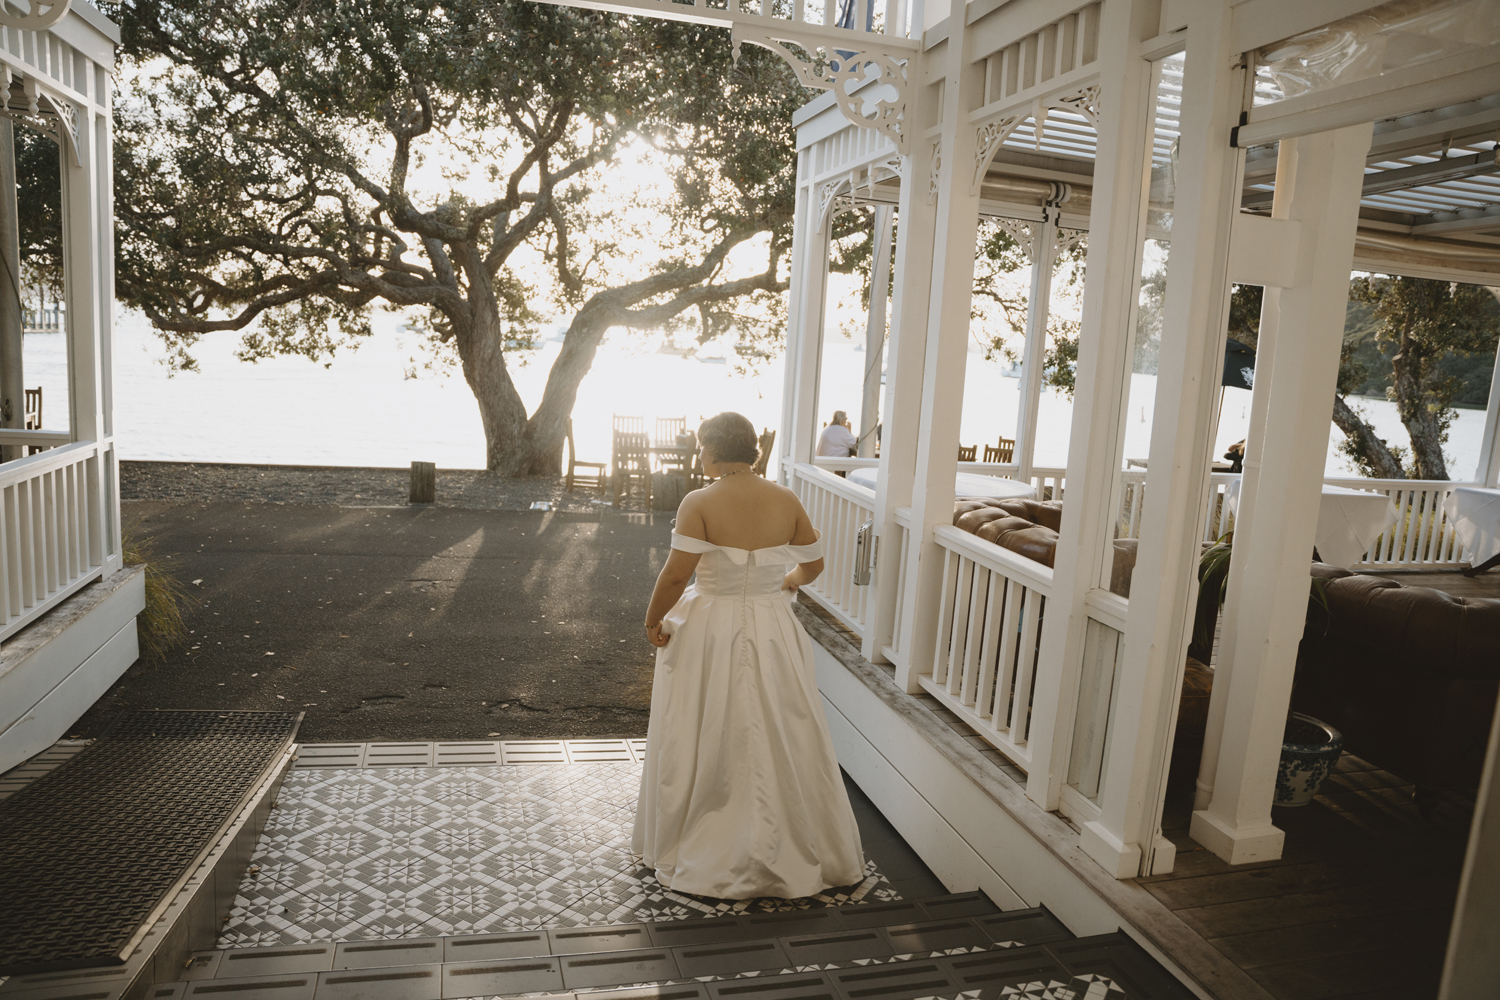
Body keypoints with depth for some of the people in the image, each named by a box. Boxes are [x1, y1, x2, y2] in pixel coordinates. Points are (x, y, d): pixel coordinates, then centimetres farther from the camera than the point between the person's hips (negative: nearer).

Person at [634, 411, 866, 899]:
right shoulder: (786, 500, -4)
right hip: (772, 631, 3)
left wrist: (653, 620, -2)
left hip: (709, 634, -3)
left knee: (702, 745, 13)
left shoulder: (699, 502, -16)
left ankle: (692, 849, 28)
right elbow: (813, 564, 6)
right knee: (780, 740, 16)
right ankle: (800, 850, 29)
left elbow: (675, 574, -18)